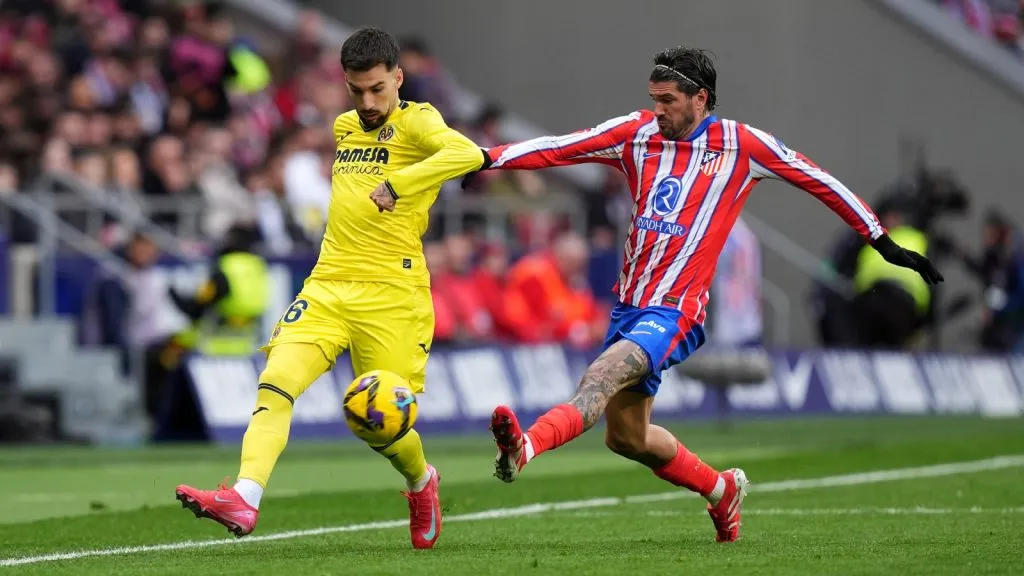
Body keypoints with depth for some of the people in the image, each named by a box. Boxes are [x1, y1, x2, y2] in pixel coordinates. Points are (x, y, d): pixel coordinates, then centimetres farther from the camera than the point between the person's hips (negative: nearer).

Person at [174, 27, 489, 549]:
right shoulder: (344, 127, 18)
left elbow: (468, 154, -26)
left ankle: (422, 484, 33)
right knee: (275, 384, -19)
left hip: (392, 295, -5)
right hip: (328, 286, 5)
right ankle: (244, 500, -33)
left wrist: (396, 185, -27)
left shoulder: (415, 121, -4)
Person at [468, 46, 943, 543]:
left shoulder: (742, 144, -2)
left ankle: (524, 447, -51)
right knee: (626, 435, 13)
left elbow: (820, 182, 6)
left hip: (674, 312, -6)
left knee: (601, 377, -30)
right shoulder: (637, 133, 7)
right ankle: (722, 490, 34)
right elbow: (557, 148, 3)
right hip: (629, 304, 6)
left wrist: (885, 245, 10)